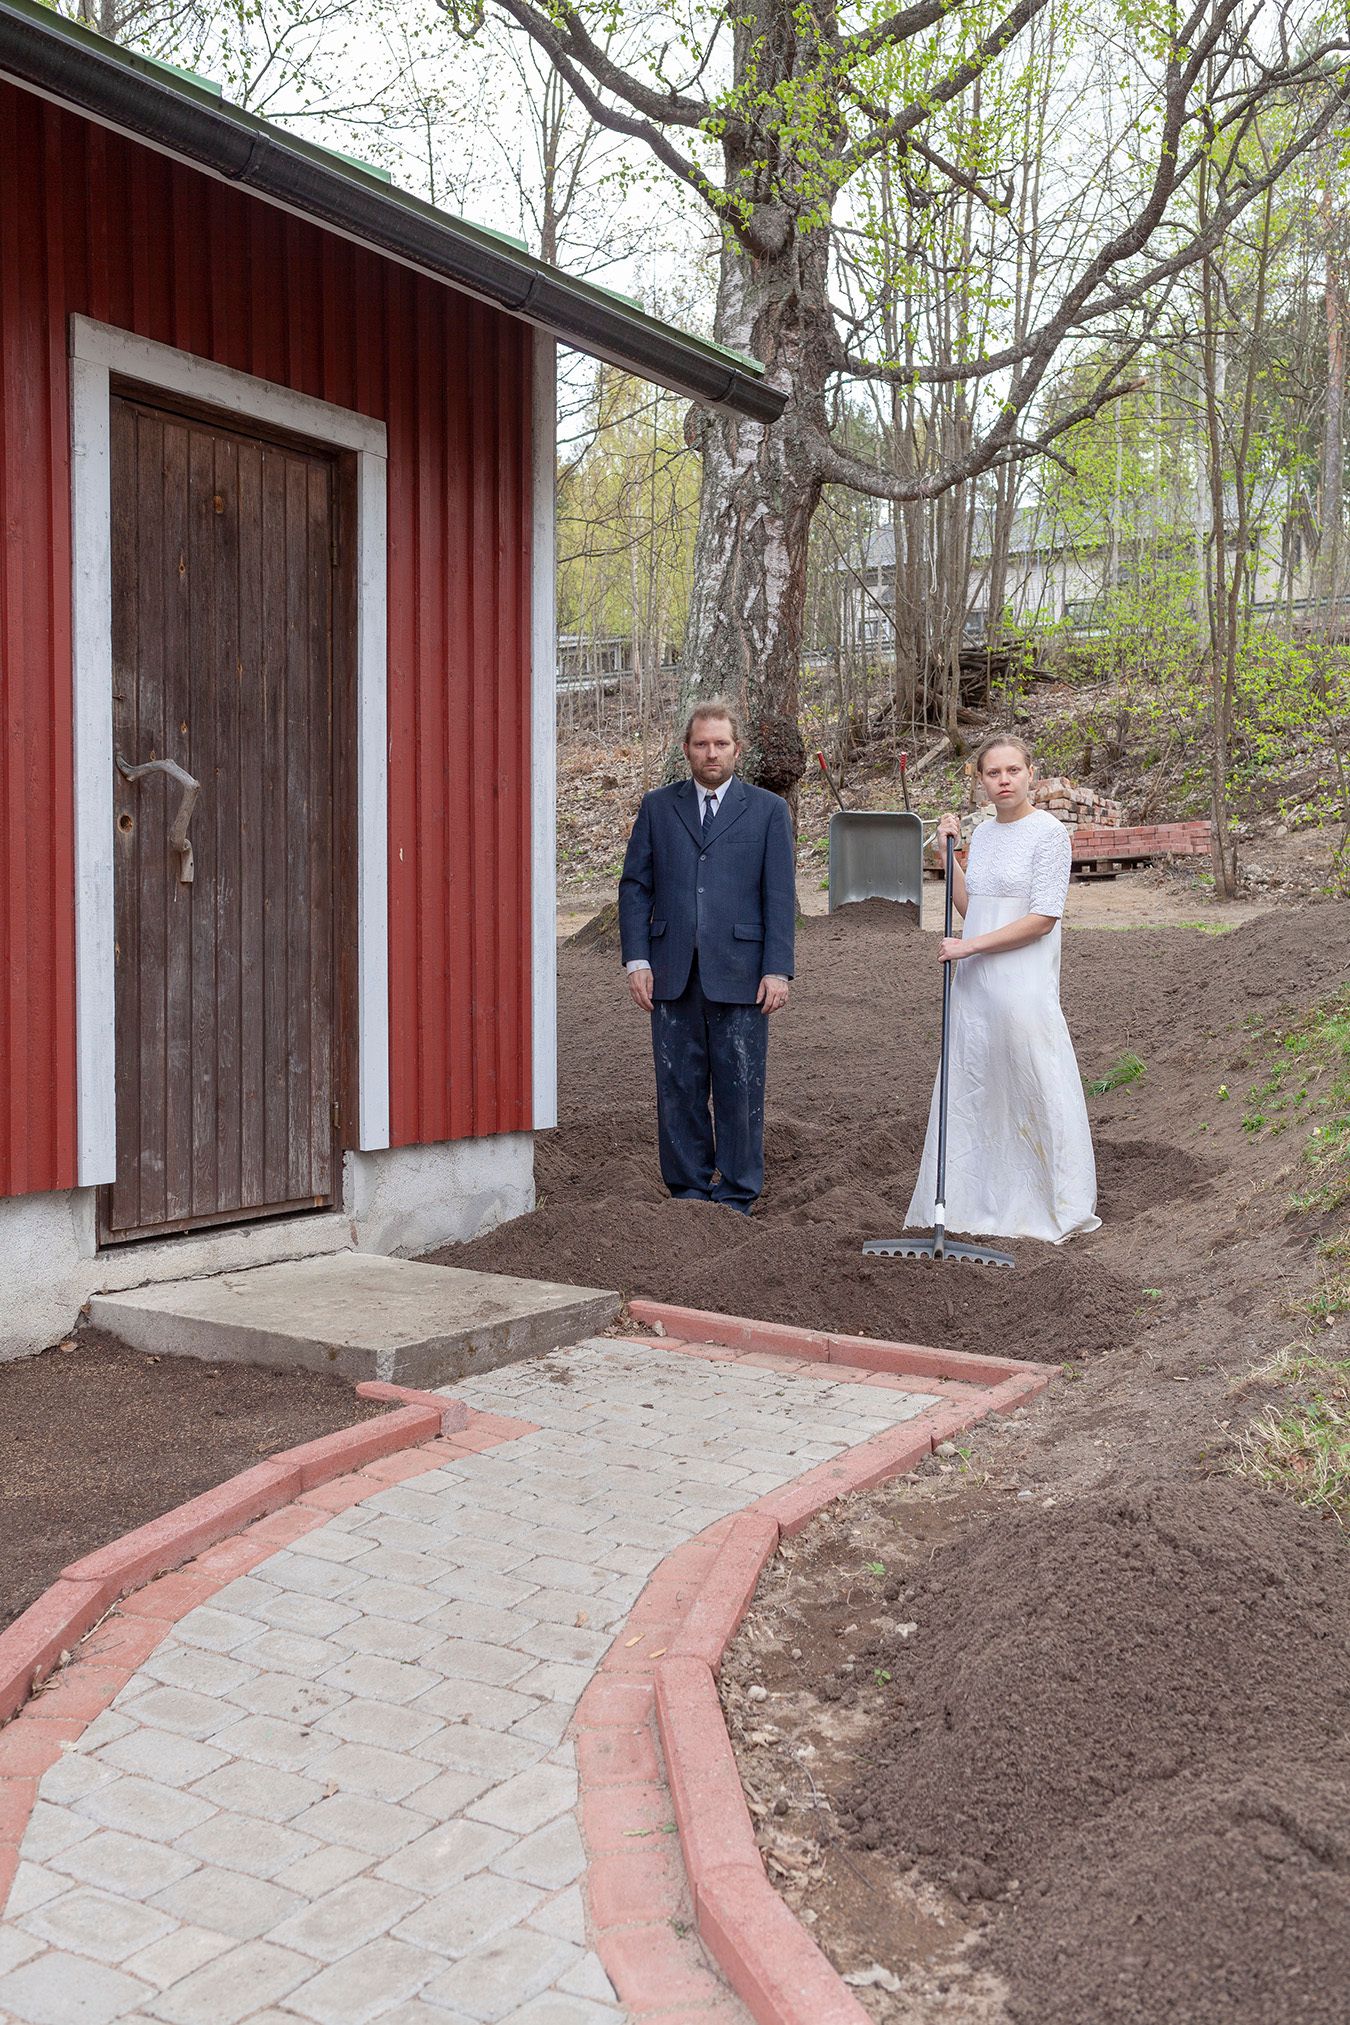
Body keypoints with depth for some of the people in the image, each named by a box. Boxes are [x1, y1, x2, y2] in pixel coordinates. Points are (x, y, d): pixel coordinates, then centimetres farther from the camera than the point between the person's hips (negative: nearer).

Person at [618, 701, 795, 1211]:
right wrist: (637, 960, -1)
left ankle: (737, 1197, 14)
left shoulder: (768, 810, 6)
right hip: (672, 975, 2)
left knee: (739, 1089, 2)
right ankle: (689, 1191, 18)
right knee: (679, 1088, 6)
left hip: (739, 974, -2)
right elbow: (635, 886, 9)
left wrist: (777, 970, -6)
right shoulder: (657, 806, 11)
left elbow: (780, 896, 2)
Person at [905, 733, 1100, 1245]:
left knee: (1035, 1089, -1)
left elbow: (1042, 919, -15)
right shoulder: (982, 833, 13)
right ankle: (981, 1202, 21)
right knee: (971, 1087, 11)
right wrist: (947, 853, 9)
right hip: (976, 982, 8)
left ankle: (1059, 1207, 12)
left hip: (1023, 982, -7)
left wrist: (969, 946, -14)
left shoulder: (1049, 833, -9)